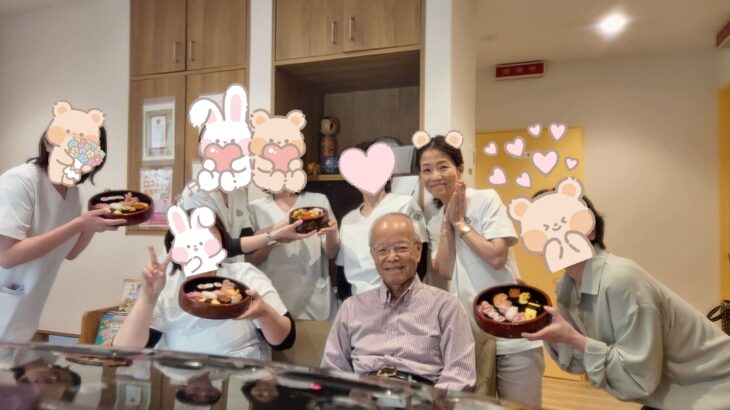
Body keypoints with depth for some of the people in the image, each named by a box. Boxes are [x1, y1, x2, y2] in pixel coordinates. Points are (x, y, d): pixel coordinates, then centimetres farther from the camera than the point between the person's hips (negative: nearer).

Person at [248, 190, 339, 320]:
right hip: (272, 299, 0)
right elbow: (250, 259, -3)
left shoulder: (319, 201, 1)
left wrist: (331, 233, -22)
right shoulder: (256, 208, 0)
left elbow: (331, 253, 0)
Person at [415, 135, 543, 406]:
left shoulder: (486, 199, -7)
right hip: (469, 333, 5)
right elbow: (445, 271, -5)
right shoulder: (434, 223, 7)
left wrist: (460, 223, -10)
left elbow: (497, 257, -17)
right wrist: (448, 222, -8)